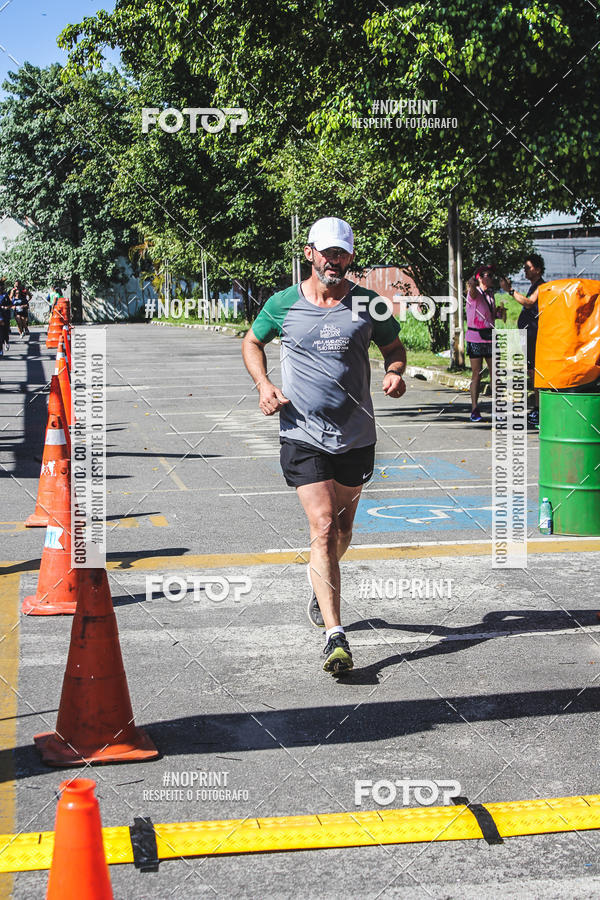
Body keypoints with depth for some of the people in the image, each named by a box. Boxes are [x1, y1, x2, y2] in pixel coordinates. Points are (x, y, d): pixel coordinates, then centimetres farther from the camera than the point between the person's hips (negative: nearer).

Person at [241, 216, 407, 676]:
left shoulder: (369, 305, 1)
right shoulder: (283, 304, -1)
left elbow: (394, 346, 15)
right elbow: (252, 342, 16)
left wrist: (395, 372, -7)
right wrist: (264, 385, -1)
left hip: (356, 436, 3)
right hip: (303, 436, -2)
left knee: (341, 528, 17)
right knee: (323, 527, -14)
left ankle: (320, 582, 50)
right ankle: (335, 637, -17)